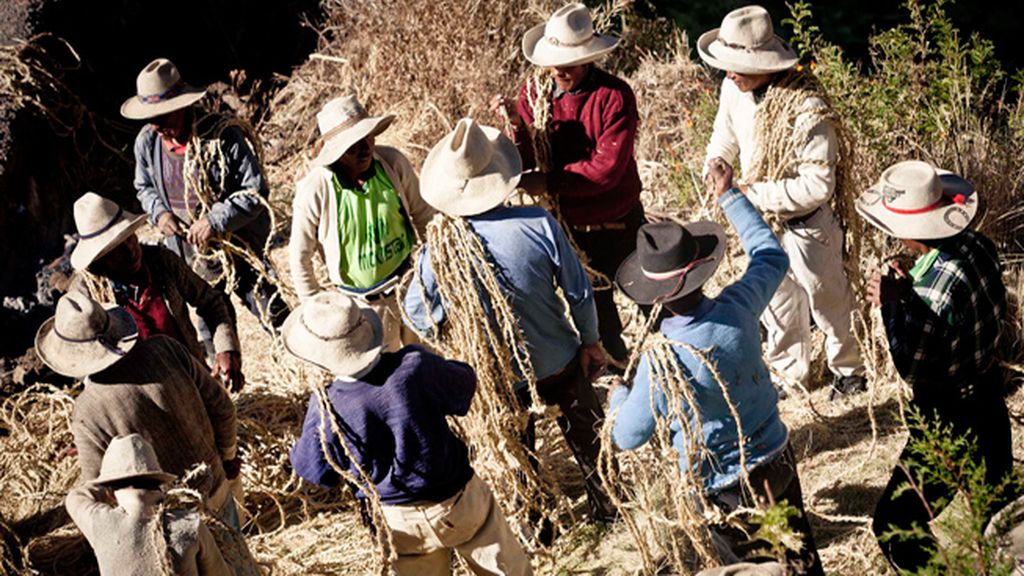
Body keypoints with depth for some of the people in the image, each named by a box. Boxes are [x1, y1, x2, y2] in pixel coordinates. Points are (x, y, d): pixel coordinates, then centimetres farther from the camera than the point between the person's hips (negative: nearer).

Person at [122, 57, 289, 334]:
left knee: (277, 319, 6)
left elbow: (256, 191, -19)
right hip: (189, 255, 4)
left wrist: (216, 220, -29)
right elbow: (144, 187, 12)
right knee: (211, 332, 20)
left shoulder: (223, 136, -23)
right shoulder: (147, 142, -8)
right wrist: (159, 213, -9)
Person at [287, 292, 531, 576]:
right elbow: (463, 388, -5)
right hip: (460, 500, -1)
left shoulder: (326, 409, -24)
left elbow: (313, 470, -5)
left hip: (399, 520, 1)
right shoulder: (415, 367, -27)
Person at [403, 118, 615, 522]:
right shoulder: (537, 223, -25)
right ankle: (606, 505, 49)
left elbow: (417, 316, -13)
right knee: (586, 436, 27)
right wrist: (590, 340, 1)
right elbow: (579, 292, -14)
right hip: (561, 363, 0)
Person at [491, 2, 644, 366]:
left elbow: (607, 168, -27)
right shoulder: (534, 92, -8)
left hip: (616, 224, -4)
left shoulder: (614, 96, -21)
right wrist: (517, 125, -28)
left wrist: (550, 182, -29)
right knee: (594, 306, 23)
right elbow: (523, 163, -10)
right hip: (568, 225, 4)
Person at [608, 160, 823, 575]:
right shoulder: (737, 307, -17)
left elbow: (628, 436, -13)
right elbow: (773, 257, 6)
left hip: (724, 489, -4)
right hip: (778, 461, 4)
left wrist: (617, 397, 9)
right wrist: (729, 197, 11)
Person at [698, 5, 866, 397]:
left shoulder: (807, 109, -32)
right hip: (761, 220, 6)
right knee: (777, 305, 23)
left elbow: (818, 186, -30)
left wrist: (753, 194, -27)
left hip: (805, 225, -6)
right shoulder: (734, 88, -12)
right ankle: (789, 373, 44)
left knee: (827, 303, 16)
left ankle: (848, 369, 41)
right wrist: (714, 167, -11)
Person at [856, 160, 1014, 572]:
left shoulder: (933, 291, -33)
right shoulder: (977, 245, -8)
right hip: (989, 402, 9)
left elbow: (910, 368, -20)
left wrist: (892, 304, -14)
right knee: (999, 509, 27)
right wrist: (907, 294, -4)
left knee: (894, 526, 3)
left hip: (951, 421, -9)